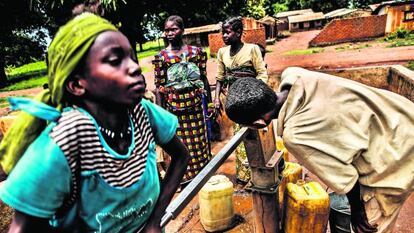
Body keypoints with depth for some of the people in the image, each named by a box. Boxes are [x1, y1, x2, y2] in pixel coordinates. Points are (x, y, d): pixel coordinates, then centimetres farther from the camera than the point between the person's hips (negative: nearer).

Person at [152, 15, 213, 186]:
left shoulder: (196, 52, 2)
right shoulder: (161, 57, -2)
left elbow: (204, 79, 5)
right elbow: (159, 87, -3)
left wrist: (210, 103, 5)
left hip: (196, 103, 1)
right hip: (175, 106, -1)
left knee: (201, 140, 11)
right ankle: (186, 179, 27)